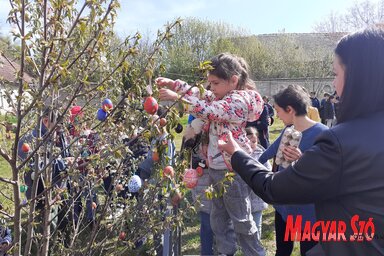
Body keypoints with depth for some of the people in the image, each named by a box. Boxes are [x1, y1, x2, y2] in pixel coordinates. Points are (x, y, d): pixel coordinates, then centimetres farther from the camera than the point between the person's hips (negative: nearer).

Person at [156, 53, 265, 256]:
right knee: (218, 216, 19)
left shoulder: (239, 100, -21)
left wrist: (176, 97, -27)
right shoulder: (222, 95, 7)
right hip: (215, 166, 9)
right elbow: (200, 95, 13)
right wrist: (174, 84, 2)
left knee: (241, 219, 6)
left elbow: (206, 111, -30)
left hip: (233, 168, -9)